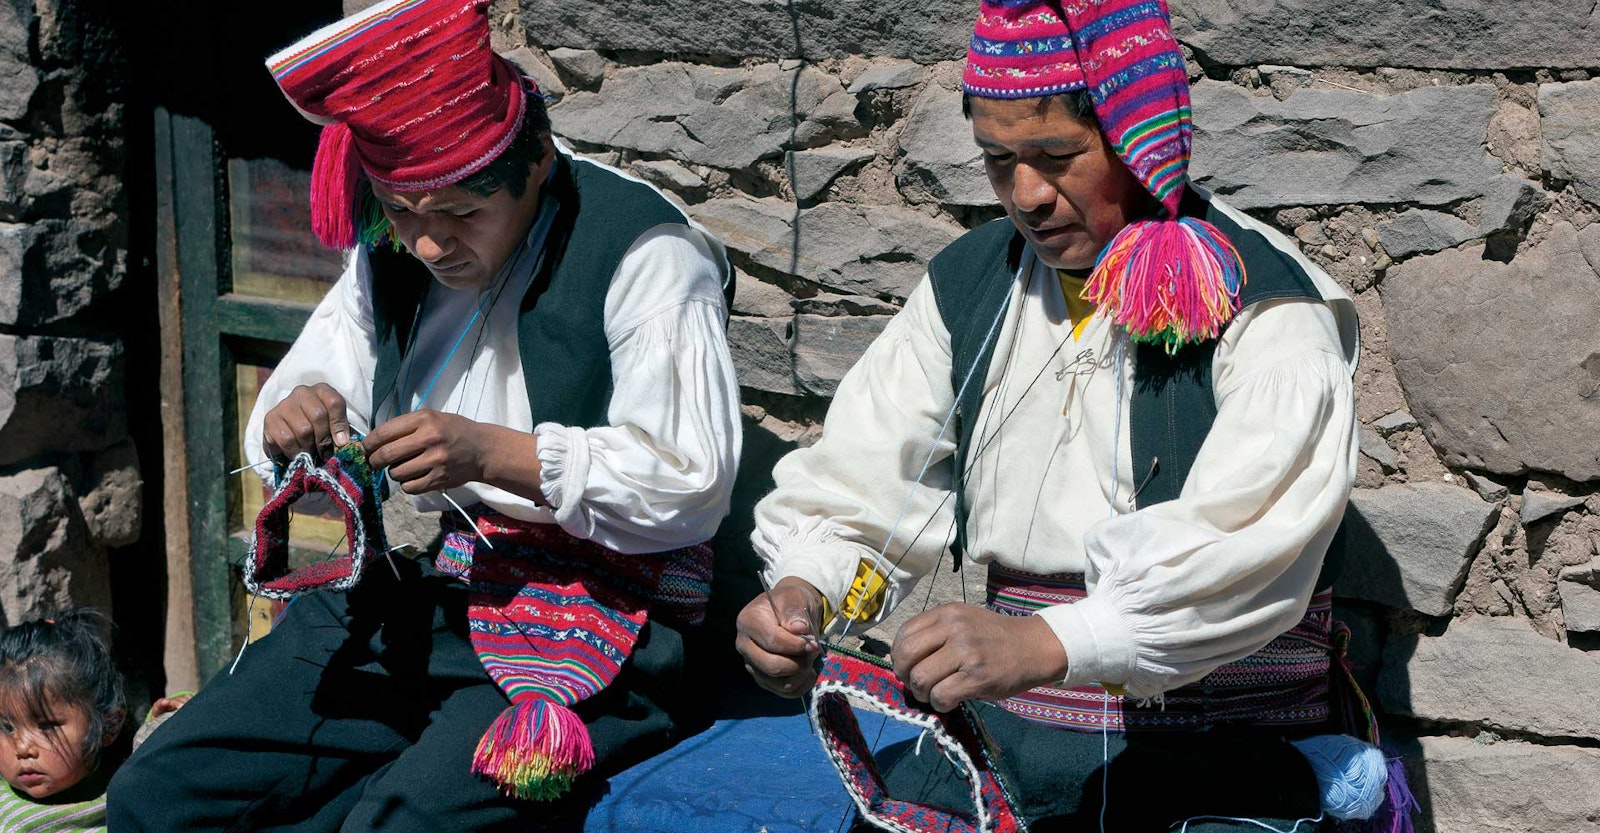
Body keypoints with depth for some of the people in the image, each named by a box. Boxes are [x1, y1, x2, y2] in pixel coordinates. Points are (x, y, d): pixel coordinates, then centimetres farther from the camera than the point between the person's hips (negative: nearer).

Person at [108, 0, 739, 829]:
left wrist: (492, 453, -23)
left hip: (597, 618, -7)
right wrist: (292, 423, -7)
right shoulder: (391, 254, 12)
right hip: (416, 597, 7)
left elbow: (693, 486, -15)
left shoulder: (644, 253, -10)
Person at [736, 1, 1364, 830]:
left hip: (1217, 755, -4)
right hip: (1007, 732, 4)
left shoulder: (1264, 308, -9)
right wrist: (803, 589, -15)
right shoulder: (968, 285, 12)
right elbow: (863, 477, 7)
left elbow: (1248, 547, -25)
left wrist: (1046, 643, -38)